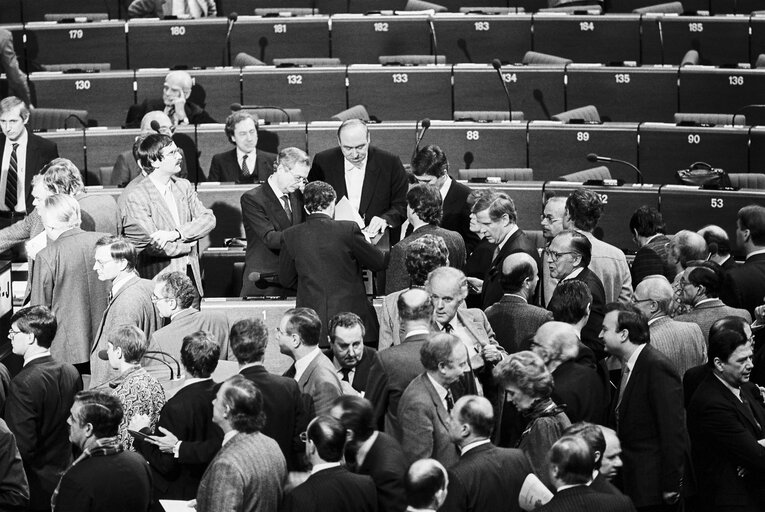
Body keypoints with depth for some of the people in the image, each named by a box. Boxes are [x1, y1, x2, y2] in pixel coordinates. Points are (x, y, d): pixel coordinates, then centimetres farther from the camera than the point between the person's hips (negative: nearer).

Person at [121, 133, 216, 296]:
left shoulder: (184, 186, 11)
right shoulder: (135, 196, -10)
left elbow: (208, 219, 1)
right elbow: (154, 245, -14)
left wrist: (175, 234, -14)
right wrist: (190, 243, -2)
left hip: (192, 276, 5)